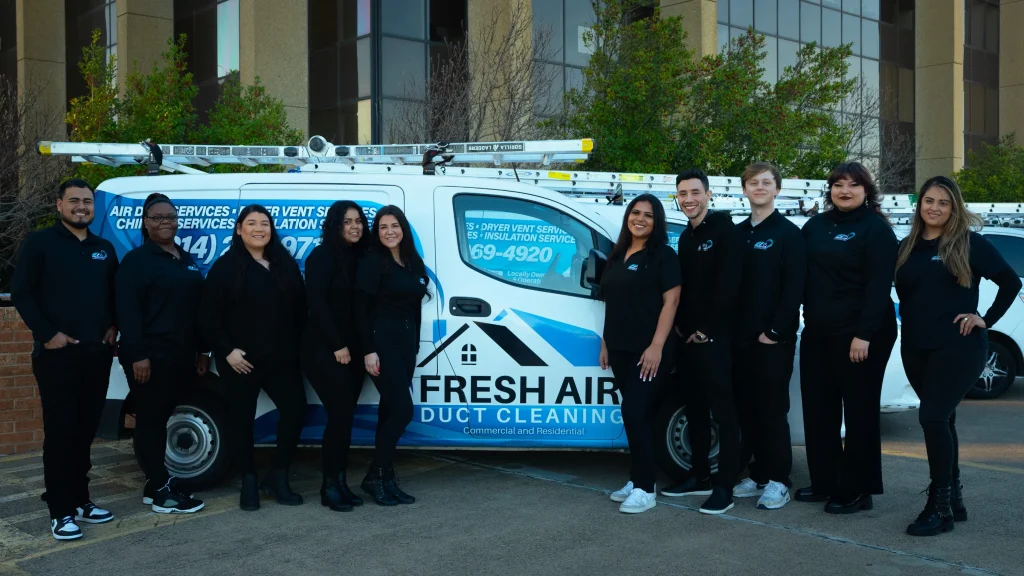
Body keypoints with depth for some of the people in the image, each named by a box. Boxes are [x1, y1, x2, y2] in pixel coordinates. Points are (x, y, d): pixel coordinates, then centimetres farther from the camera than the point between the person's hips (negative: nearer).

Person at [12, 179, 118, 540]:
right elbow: (20, 293, -7)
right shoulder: (40, 243, -2)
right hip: (58, 354, -5)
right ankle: (61, 511, 3)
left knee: (85, 430, 10)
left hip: (98, 353, 5)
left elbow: (115, 294, 22)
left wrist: (112, 327, 6)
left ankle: (80, 500, 21)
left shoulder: (104, 249, 14)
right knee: (60, 432, -3)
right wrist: (47, 333, -13)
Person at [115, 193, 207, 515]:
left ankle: (157, 485, 20)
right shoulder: (137, 260, -5)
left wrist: (202, 350, 16)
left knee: (161, 419, 13)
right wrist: (138, 355, -20)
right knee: (151, 421, -3)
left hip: (181, 356, 7)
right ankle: (161, 491, 0)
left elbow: (197, 308, 21)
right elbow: (127, 311, -13)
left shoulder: (186, 261, 18)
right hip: (150, 356, -7)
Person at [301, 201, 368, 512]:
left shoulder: (359, 257, 13)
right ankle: (330, 485, -2)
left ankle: (340, 482, 13)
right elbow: (316, 303, -14)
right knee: (341, 414, -11)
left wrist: (355, 347, 3)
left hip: (352, 350, 7)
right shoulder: (321, 256, -7)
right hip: (324, 349, -6)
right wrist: (337, 345, -16)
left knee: (345, 415, 6)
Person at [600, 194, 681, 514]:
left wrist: (657, 346, -20)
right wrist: (606, 343, 15)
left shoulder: (663, 255, -6)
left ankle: (645, 489, -4)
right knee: (638, 413, 12)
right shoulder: (617, 256, 14)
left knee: (635, 412, -11)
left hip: (649, 349, -7)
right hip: (621, 349, 7)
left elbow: (671, 301, -13)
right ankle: (637, 480, 21)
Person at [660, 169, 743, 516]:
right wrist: (681, 326, 5)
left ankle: (724, 488, -2)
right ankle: (700, 477, 24)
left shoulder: (724, 230, -8)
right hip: (689, 336, 8)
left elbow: (728, 285, -16)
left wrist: (706, 330, -15)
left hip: (714, 336, -8)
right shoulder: (685, 237, 17)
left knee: (723, 411, -5)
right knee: (695, 410, 14)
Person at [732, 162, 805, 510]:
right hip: (741, 337, 6)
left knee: (773, 410, -1)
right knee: (747, 409, 9)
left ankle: (778, 481, 8)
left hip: (774, 338, -5)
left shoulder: (788, 233, -3)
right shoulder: (737, 234, 12)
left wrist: (775, 331, -16)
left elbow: (795, 287, -10)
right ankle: (758, 476, 20)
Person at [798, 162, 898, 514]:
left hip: (859, 335, -6)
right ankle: (824, 482, 22)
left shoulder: (876, 229, -7)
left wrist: (864, 334, -20)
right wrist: (806, 319, 4)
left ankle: (857, 491, 10)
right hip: (817, 333, 7)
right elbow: (803, 276, 14)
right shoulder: (815, 226, 11)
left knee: (859, 412, 2)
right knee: (817, 409, 10)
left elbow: (879, 286, -14)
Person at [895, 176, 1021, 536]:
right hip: (916, 348, 5)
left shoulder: (970, 243, -4)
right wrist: (912, 324, 3)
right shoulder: (907, 246, 9)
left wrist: (987, 319, -6)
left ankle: (940, 506, -7)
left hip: (958, 347, -5)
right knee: (941, 420, 11)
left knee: (933, 417, -14)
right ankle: (953, 499, 22)